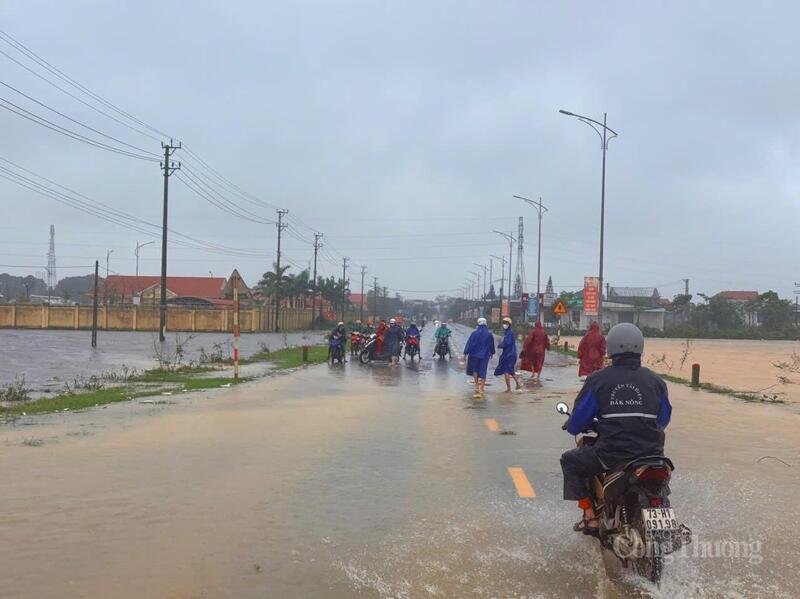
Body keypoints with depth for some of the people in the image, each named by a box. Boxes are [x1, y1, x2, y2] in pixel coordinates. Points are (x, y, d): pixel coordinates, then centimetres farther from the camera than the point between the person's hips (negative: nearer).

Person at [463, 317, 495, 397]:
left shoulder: (474, 333, -10)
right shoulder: (489, 334, 0)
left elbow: (469, 344, -10)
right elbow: (492, 345, 13)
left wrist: (466, 353, -5)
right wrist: (492, 353, 30)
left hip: (474, 355, -1)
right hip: (484, 356, 1)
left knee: (474, 370, 20)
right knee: (483, 373, 4)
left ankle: (477, 387, 15)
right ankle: (481, 390, 0)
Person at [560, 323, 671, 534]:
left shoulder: (598, 380, -5)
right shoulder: (655, 381, 3)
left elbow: (576, 424, 0)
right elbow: (663, 420, 17)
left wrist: (571, 426, 24)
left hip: (610, 455, -3)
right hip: (650, 454, 3)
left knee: (570, 461, 22)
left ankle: (590, 515, 14)